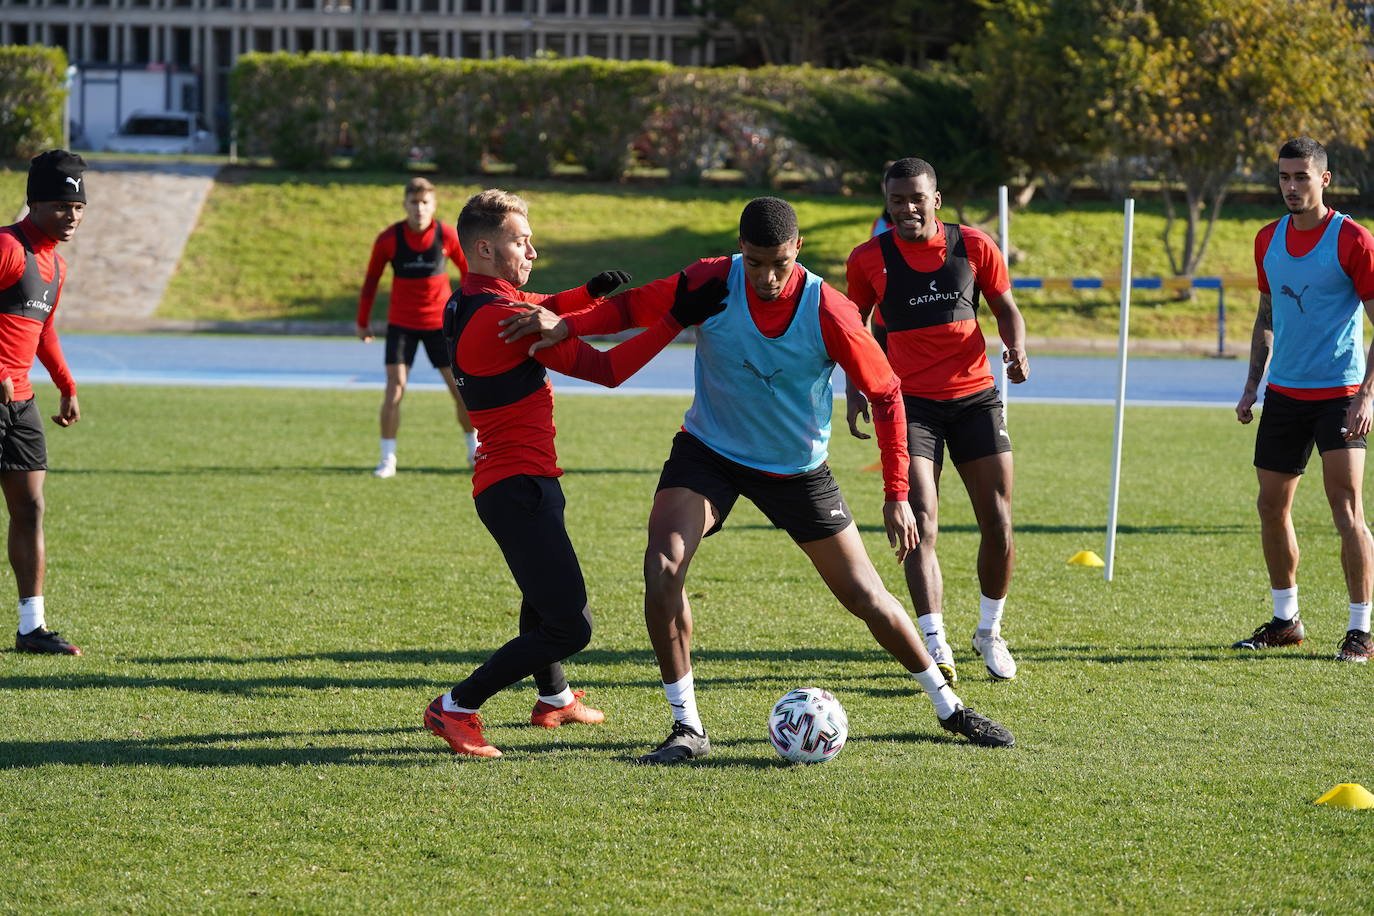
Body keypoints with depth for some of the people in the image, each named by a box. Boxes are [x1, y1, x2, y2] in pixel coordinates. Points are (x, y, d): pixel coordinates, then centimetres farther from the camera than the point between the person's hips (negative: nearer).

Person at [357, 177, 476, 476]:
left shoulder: (447, 236, -9)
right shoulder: (389, 239, -11)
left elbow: (468, 273, 5)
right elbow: (371, 280, 2)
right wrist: (363, 322, 6)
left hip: (440, 322, 1)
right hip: (401, 324, -1)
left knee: (462, 387, 3)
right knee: (395, 387, -12)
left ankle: (474, 451, 23)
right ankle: (387, 458, -3)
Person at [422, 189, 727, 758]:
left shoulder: (470, 303, 7)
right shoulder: (500, 316, -23)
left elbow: (541, 311, 27)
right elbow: (604, 369, -22)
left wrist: (591, 291, 7)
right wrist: (677, 320, -20)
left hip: (509, 483, 11)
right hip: (519, 487, -11)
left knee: (545, 594, 34)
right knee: (570, 626, -13)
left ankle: (554, 699, 54)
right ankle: (456, 709, -8)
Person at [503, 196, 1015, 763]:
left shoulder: (830, 315, -23)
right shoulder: (711, 284, -20)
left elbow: (886, 393, -11)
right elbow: (635, 307, -7)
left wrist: (897, 494, -13)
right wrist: (565, 325, -26)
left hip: (798, 469, -1)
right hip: (708, 452, 1)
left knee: (864, 596, 4)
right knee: (662, 567, -23)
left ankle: (948, 708, 25)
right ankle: (687, 727, -12)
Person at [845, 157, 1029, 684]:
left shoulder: (973, 246, 1)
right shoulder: (869, 259, 0)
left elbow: (1006, 308, 10)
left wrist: (1017, 349, -10)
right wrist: (855, 390, 0)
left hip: (975, 397, 2)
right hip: (911, 400, -2)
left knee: (998, 525, 2)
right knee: (921, 525, -15)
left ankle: (989, 633, 22)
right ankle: (935, 645, -18)